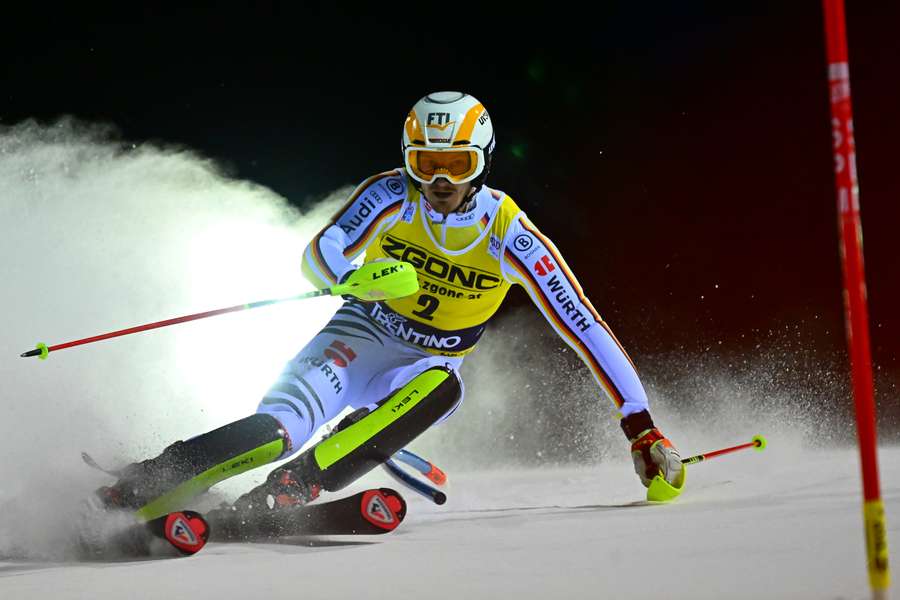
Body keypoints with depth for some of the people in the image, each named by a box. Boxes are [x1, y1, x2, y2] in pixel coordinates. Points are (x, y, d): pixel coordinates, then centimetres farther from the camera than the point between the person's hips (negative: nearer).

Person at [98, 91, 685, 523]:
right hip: (363, 336, -1)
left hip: (429, 370, 1)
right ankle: (125, 494, -34)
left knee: (442, 385, -37)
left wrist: (642, 424, -22)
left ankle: (290, 489, -43)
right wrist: (354, 276, -48)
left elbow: (586, 329, -18)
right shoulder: (393, 196, -16)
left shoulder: (511, 237, -18)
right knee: (277, 427, -30)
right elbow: (318, 255, -22)